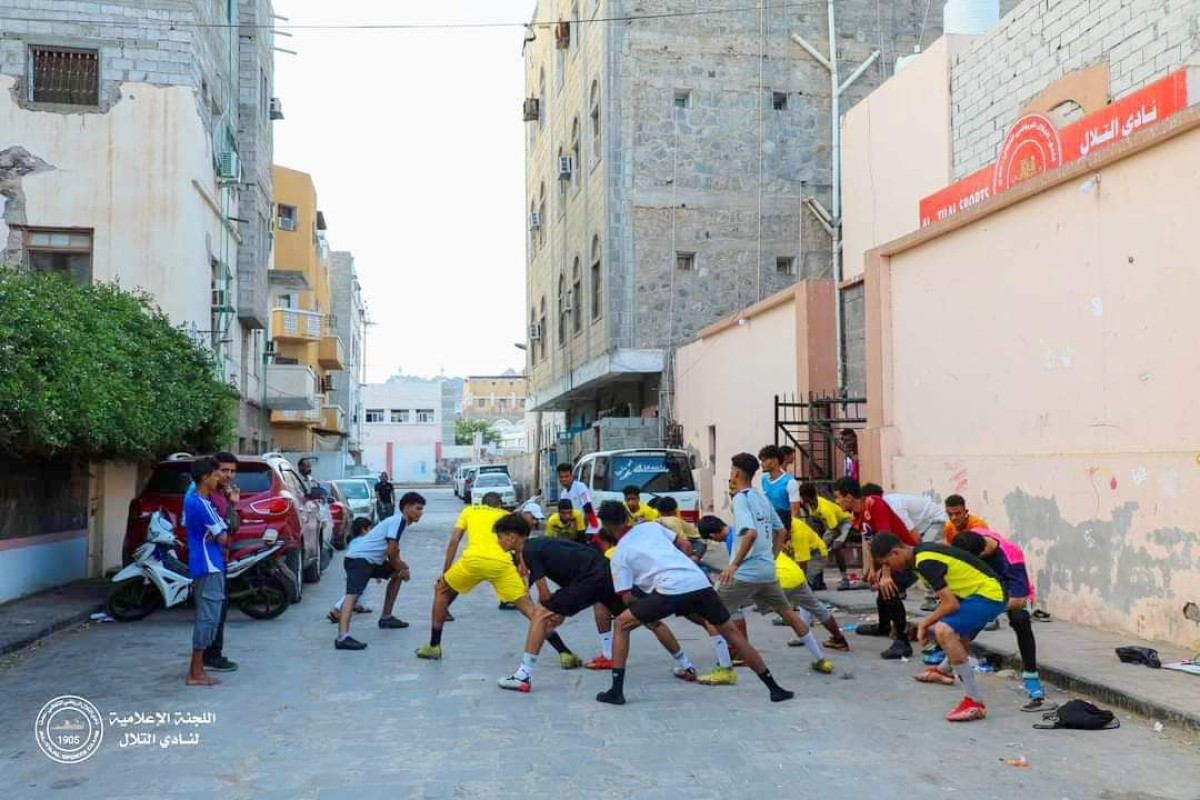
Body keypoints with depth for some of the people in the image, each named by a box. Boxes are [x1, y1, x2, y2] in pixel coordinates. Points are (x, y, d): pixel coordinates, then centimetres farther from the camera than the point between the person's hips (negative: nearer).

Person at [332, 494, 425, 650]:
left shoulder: (399, 521, 19)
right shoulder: (399, 520, -11)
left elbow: (392, 552, 27)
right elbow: (391, 552, -16)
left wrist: (400, 567, 9)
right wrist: (401, 568, 2)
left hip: (371, 559, 11)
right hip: (359, 558, -11)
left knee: (397, 575, 22)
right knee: (353, 593, -27)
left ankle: (386, 618, 27)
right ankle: (342, 637, -45)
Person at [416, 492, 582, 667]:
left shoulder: (469, 511, 30)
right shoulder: (508, 516, 29)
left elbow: (454, 541, 20)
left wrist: (445, 571, 23)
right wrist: (523, 576, 25)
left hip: (473, 560, 0)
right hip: (501, 563, 0)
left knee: (442, 591, 28)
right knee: (528, 607, 6)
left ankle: (434, 646, 30)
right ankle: (564, 653, -3)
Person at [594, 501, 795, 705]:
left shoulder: (619, 554, 12)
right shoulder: (651, 526, 23)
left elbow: (627, 597, 8)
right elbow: (684, 545, 26)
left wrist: (648, 612, 25)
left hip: (670, 590, -4)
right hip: (700, 583, 4)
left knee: (622, 624, 15)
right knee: (733, 633, 18)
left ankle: (616, 691, 12)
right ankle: (774, 688, 20)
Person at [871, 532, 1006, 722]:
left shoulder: (926, 562, -22)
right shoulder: (921, 552, 8)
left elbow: (951, 604, -24)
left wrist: (925, 623, -10)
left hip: (989, 594, -10)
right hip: (980, 592, 10)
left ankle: (975, 703, -23)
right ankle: (945, 669, 49)